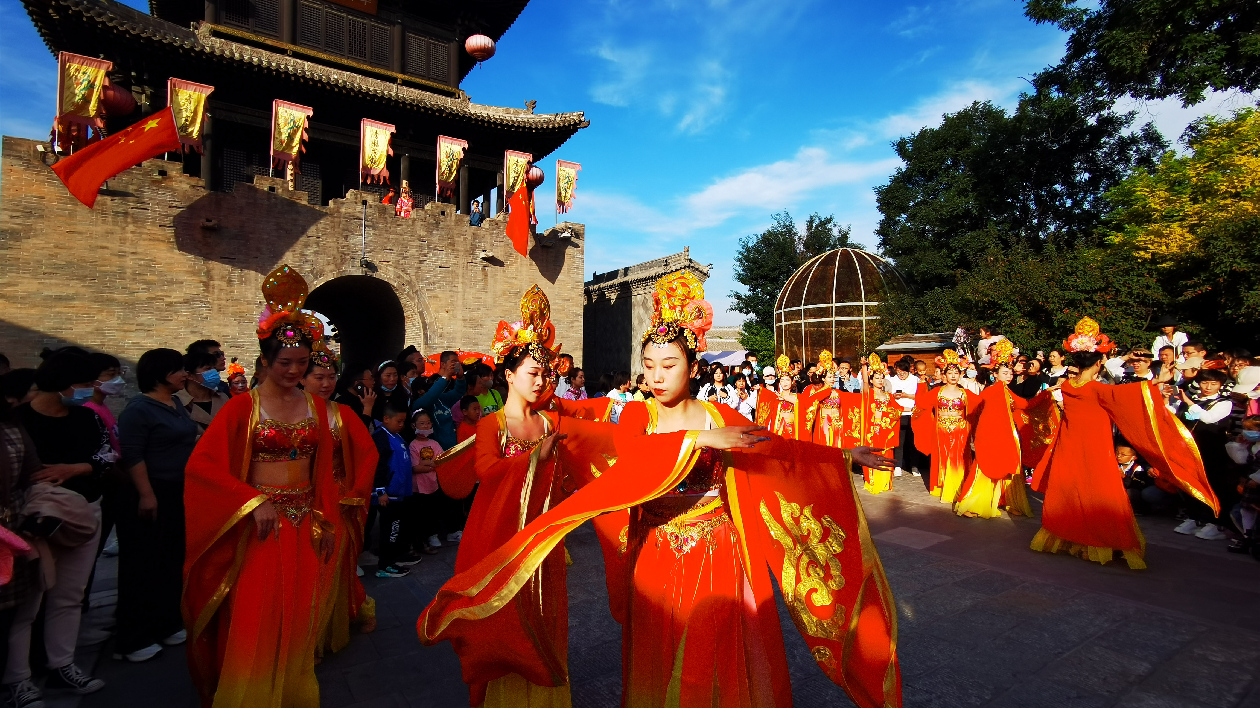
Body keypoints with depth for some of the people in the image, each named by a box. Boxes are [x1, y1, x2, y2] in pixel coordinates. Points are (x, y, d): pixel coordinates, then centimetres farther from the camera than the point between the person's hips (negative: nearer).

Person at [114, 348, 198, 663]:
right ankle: (134, 640, 14)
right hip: (150, 496, -8)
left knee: (174, 560, 15)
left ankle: (167, 624, 29)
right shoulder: (139, 409, -14)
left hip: (179, 495, 8)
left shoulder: (176, 404, 9)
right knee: (144, 565, 2)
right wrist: (146, 495, -22)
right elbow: (132, 456, -19)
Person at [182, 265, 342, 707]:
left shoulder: (316, 408, 6)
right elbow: (201, 465, -12)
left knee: (298, 621, 13)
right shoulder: (243, 407, -6)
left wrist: (328, 522, 7)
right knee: (255, 624, 3)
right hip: (260, 527, -4)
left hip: (306, 526, 4)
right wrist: (254, 502, -19)